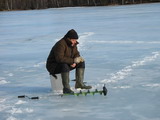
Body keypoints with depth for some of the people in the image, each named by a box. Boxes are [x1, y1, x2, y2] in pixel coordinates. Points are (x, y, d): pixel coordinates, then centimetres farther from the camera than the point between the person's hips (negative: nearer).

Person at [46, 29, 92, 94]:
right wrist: (73, 60, -35)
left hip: (66, 64, 9)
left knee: (81, 62, -3)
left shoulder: (73, 44, 0)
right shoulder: (60, 44, -27)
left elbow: (76, 54, 6)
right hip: (54, 66, -9)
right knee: (65, 66, -39)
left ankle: (79, 83, -4)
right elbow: (59, 59, -36)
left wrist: (74, 62, -17)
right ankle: (66, 88, -35)